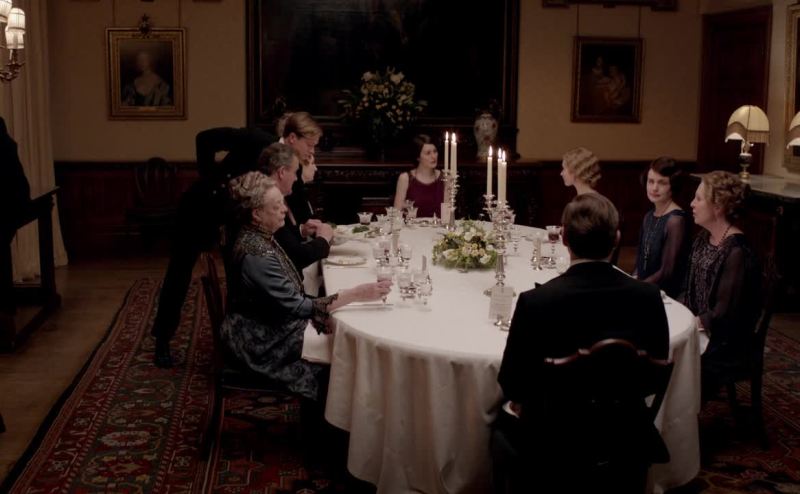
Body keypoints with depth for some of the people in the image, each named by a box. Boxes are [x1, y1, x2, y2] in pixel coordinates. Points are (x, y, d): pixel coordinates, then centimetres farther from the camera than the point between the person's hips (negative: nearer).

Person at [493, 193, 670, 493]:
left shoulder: (535, 301, -21)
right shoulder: (648, 297, -12)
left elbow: (511, 388, -10)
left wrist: (523, 400, 12)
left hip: (554, 446, -3)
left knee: (503, 428, 27)